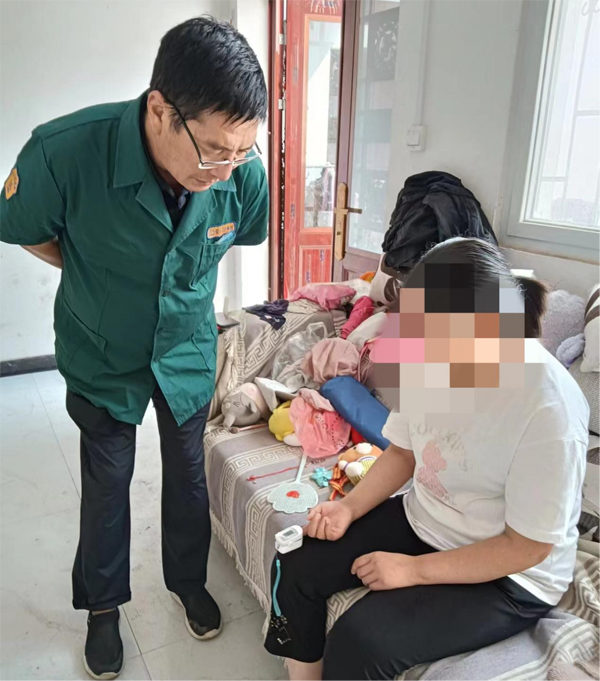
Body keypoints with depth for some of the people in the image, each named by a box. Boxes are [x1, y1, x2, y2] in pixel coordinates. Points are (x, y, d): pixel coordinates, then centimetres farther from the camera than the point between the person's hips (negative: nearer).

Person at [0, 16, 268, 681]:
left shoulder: (242, 171, -24)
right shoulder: (62, 152, -32)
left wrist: (178, 274, 3)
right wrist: (102, 280, -3)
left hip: (188, 351, 2)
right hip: (103, 358, -1)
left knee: (189, 475, 18)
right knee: (106, 485, 15)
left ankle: (188, 580, 47)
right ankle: (103, 605, 42)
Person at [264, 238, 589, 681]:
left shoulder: (549, 409, -30)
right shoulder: (429, 359, -11)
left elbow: (528, 547, -21)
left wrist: (414, 570, -21)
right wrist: (350, 508, -10)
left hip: (507, 577, -6)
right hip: (419, 522, 6)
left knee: (360, 643, -22)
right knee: (294, 567, -2)